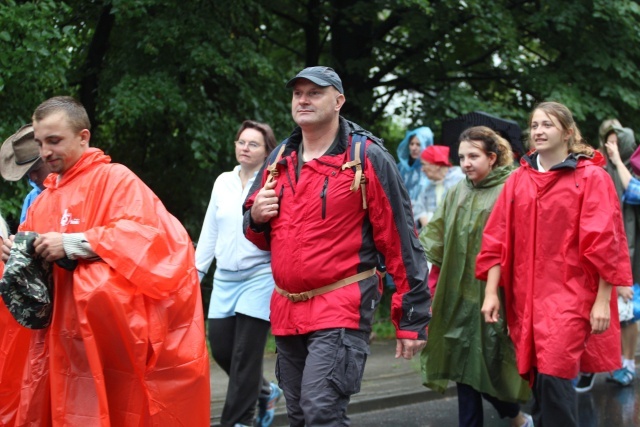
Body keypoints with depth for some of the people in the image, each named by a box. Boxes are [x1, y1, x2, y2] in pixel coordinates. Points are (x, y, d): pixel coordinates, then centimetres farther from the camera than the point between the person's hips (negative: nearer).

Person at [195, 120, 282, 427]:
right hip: (225, 278, 6)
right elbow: (209, 231, 16)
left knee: (245, 354, -4)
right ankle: (266, 391, 29)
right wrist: (197, 269, 16)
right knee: (220, 348, 5)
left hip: (259, 278, -6)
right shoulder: (223, 182, 11)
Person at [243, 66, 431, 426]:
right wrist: (256, 216, -4)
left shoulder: (368, 158, -7)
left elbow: (401, 240, -8)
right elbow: (260, 236, 21)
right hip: (286, 311, 7)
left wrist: (412, 318, -10)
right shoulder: (279, 160, 11)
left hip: (342, 310, -7)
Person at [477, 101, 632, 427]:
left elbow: (604, 243, -7)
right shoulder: (517, 180, 10)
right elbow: (498, 239, 7)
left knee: (553, 377, -15)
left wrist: (603, 301, -10)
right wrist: (491, 292, 1)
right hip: (526, 296, 5)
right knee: (537, 379, 7)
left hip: (569, 294, -5)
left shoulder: (591, 178, -3)